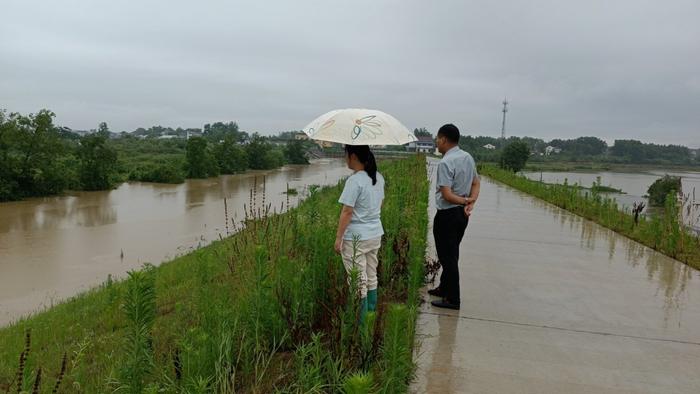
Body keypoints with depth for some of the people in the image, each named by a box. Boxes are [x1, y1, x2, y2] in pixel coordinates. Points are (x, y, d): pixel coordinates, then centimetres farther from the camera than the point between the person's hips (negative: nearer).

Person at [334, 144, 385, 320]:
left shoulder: (354, 180, -20)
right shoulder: (379, 177, 4)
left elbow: (347, 212, -20)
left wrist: (338, 238, -13)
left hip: (356, 238, -8)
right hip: (375, 234, 8)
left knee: (358, 281, 2)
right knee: (371, 277, 18)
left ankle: (360, 320, 12)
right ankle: (372, 311, 30)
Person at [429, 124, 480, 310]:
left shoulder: (445, 163, -21)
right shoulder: (468, 157, 6)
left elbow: (447, 195, -24)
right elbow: (476, 183, 9)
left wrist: (465, 201, -11)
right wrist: (471, 202, -5)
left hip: (447, 214, -9)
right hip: (462, 214, 9)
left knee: (447, 257, 2)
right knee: (452, 254, 20)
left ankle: (452, 299, 11)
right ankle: (444, 288, 36)